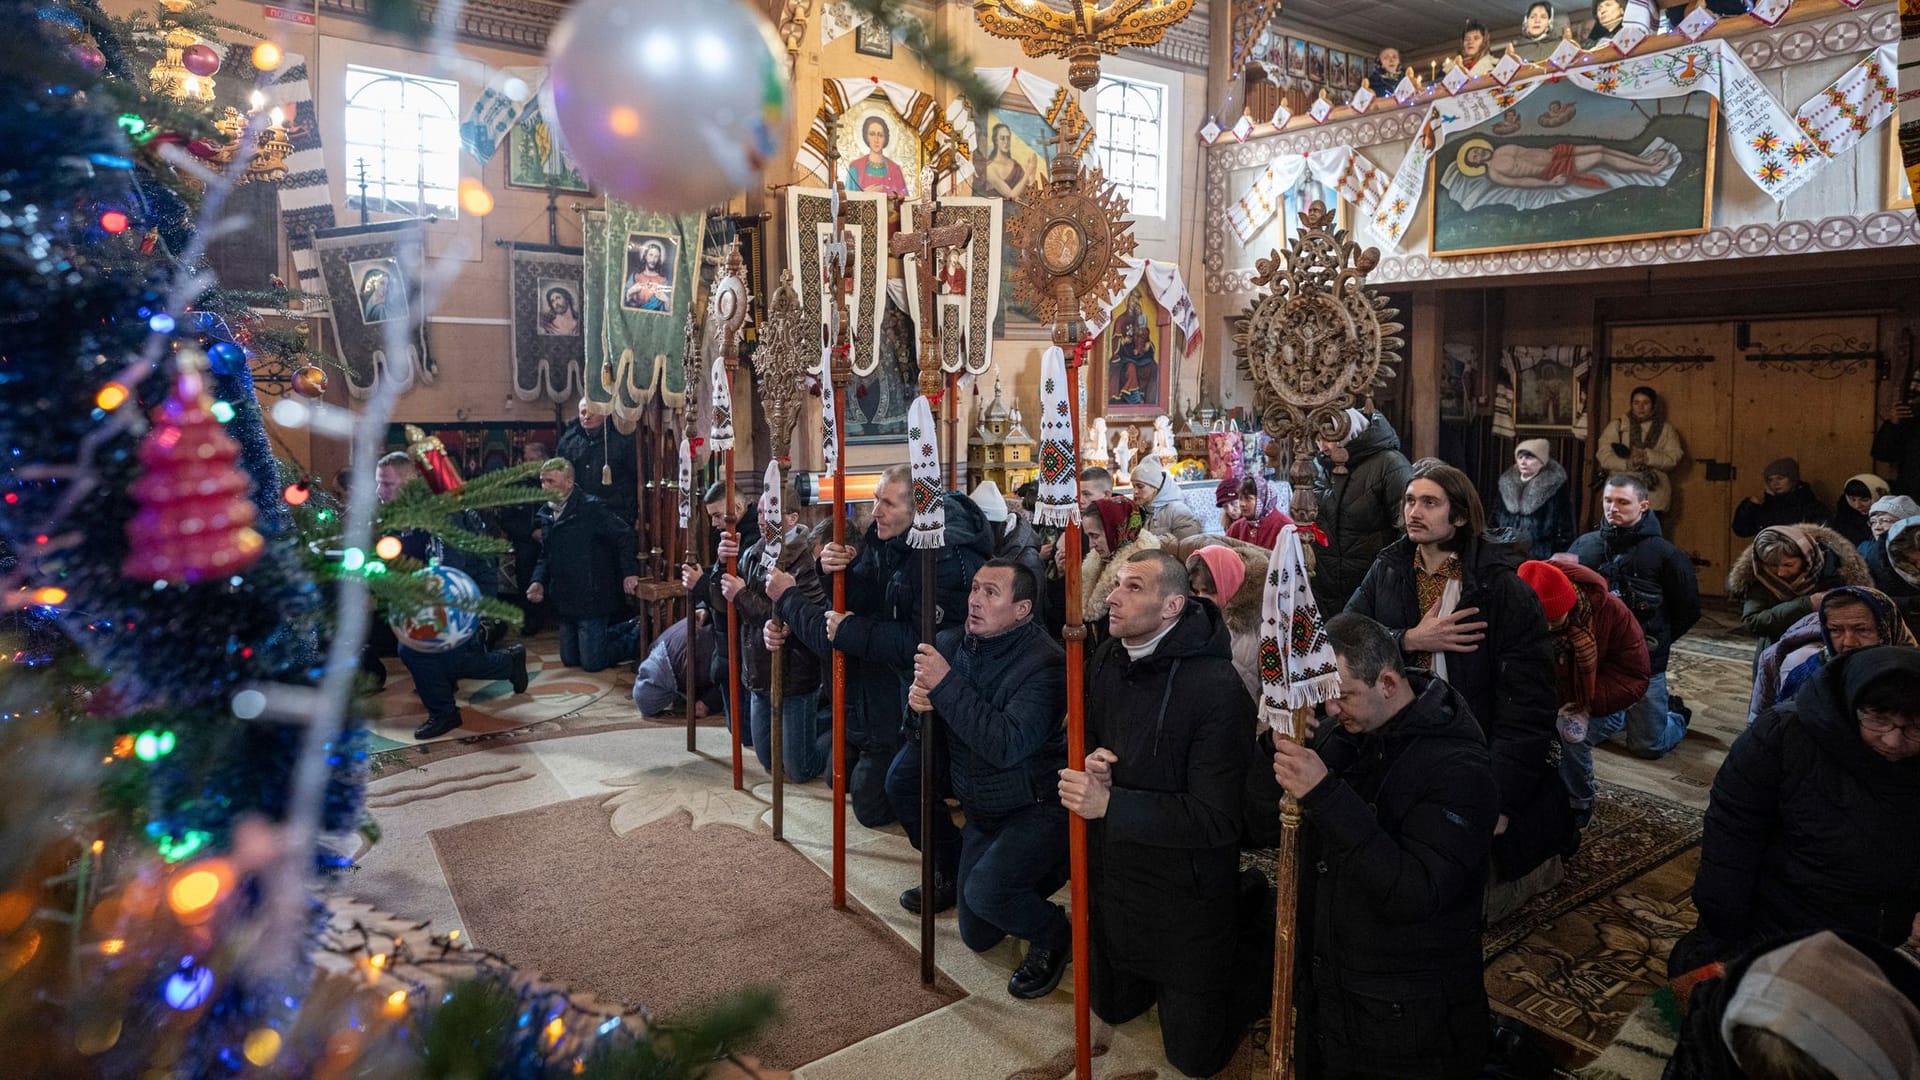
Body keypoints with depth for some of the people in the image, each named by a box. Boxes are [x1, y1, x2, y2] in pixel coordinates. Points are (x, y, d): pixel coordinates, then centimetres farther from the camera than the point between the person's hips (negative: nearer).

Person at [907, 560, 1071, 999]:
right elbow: (921, 733, 8)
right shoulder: (951, 643, -4)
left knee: (984, 891, -29)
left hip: (1036, 810, -7)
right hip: (981, 812, 7)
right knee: (977, 936, 14)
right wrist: (917, 701, -16)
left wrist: (946, 686, -33)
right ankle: (1046, 871, 37)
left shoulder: (1043, 662, -23)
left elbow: (1007, 745, -34)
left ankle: (1053, 933, 2)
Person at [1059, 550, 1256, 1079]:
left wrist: (1110, 803, -32)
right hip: (1111, 876, 7)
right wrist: (1093, 761, -11)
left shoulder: (1217, 688, -26)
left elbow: (1215, 820, -26)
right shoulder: (1106, 659, -3)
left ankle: (1256, 971, 32)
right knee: (1113, 1007, 24)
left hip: (1183, 891, -6)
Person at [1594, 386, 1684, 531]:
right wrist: (1628, 463, -21)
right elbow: (1603, 455, -5)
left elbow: (1674, 458, -3)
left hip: (1654, 498, 1)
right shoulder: (1616, 426, 5)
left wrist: (1647, 457, -19)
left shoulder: (1665, 429, 9)